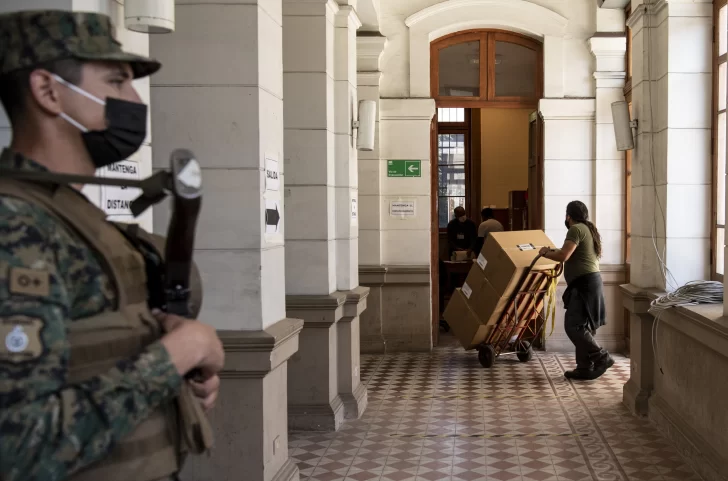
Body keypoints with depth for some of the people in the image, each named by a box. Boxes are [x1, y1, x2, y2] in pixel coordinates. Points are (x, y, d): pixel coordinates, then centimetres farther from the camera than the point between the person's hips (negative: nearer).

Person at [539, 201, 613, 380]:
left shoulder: (576, 229, -10)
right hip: (590, 281, 10)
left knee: (573, 326, -12)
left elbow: (563, 256, -19)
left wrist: (546, 252, -2)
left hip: (584, 283, -10)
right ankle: (584, 367, 8)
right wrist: (553, 251, 27)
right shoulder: (589, 229, 21)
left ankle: (602, 358, -13)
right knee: (582, 326, 9)